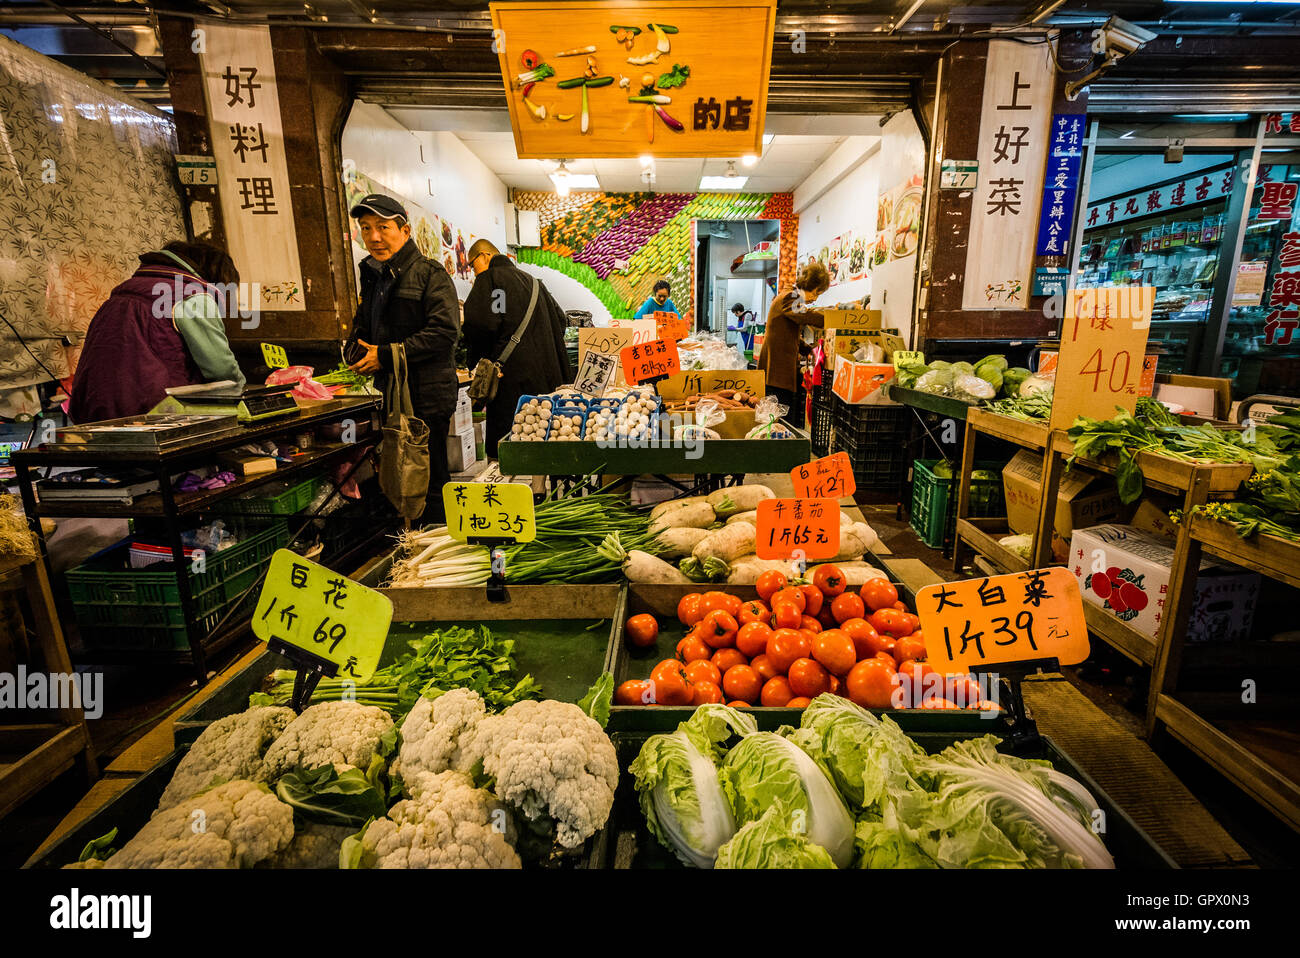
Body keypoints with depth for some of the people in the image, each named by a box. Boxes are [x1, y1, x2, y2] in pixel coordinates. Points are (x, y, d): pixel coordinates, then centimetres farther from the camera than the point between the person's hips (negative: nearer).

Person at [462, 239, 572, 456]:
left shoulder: (488, 278, -2)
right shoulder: (531, 281, 20)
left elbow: (481, 323, -17)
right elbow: (561, 319, 21)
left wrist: (477, 359, -3)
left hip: (511, 371, -7)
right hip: (544, 370, 8)